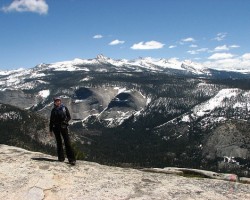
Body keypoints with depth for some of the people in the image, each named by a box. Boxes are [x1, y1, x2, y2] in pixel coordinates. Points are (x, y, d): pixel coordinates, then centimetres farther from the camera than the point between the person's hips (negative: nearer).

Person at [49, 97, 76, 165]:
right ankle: (61, 158, 16)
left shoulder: (64, 108, 3)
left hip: (63, 126, -2)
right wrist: (50, 130, 10)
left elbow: (69, 117, 4)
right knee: (59, 142, 7)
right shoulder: (53, 110, 8)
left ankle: (71, 159, -11)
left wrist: (65, 121, -16)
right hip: (56, 127, 2)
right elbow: (51, 120, 11)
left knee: (67, 142, -9)